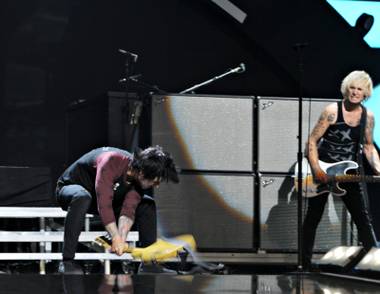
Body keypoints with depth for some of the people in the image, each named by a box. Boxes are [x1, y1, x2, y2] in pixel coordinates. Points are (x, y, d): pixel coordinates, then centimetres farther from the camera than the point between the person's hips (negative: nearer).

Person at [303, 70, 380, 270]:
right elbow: (312, 140, -13)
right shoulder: (332, 111, -14)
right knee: (313, 217, 4)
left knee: (362, 218, 3)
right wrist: (316, 170, -23)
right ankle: (305, 263, 13)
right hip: (322, 171, -3)